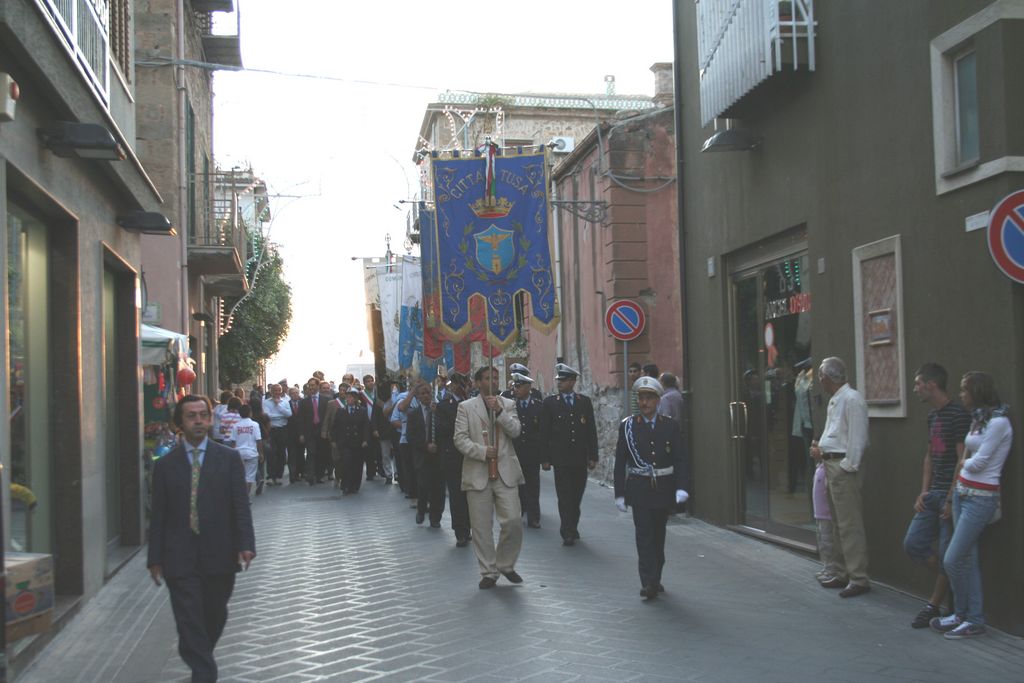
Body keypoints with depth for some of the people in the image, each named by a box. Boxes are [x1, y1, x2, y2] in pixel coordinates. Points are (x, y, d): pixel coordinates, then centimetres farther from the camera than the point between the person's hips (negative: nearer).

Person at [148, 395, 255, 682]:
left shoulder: (229, 459, 3)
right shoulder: (165, 465, 5)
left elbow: (241, 506, -2)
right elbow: (158, 515, 5)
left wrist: (245, 544, -13)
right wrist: (155, 558, 1)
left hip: (219, 555, 1)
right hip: (180, 558, -1)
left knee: (215, 616, 14)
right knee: (189, 622, -5)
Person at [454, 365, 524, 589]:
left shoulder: (508, 405, 12)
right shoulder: (466, 407, 6)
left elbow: (515, 431, -2)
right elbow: (460, 439, -1)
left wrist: (499, 410, -13)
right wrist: (482, 451, -14)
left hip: (505, 472, 1)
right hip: (478, 474, -1)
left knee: (513, 522, -6)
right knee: (481, 527, 2)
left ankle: (506, 564, 16)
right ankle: (488, 571, 15)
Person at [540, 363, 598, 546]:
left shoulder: (585, 402, 8)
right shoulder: (549, 403, 3)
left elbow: (591, 431, 8)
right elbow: (544, 433, 1)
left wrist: (593, 456, 2)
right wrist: (545, 458, -4)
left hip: (580, 458, 2)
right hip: (561, 458, -2)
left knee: (576, 496, 8)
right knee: (565, 497, -5)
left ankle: (572, 529, 22)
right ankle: (568, 534, -4)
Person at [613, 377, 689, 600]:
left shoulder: (671, 426, 3)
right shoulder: (627, 426, 1)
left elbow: (680, 460, 0)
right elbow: (620, 462, 2)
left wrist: (681, 487, -13)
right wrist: (619, 493, -1)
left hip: (664, 489, 2)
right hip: (639, 489, -2)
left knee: (658, 534, 12)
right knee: (644, 534, -9)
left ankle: (655, 579, 25)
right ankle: (649, 583, -11)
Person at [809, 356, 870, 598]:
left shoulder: (851, 399, -14)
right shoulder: (834, 400, 17)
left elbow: (857, 438, -18)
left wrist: (848, 467, -18)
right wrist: (821, 448, 10)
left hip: (843, 467, -11)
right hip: (831, 464, 11)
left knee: (850, 525, -7)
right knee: (838, 524, 16)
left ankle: (859, 579, -3)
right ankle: (843, 574, 25)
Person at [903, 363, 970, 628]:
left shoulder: (958, 415, -15)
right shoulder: (933, 415, 14)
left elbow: (963, 460, -18)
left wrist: (952, 499, -18)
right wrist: (923, 491, 10)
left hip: (951, 494, -9)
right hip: (933, 494, 9)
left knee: (946, 554, 0)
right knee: (913, 543, 8)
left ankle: (933, 606, 12)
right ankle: (954, 581, 22)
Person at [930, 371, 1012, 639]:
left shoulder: (998, 422, -15)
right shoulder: (978, 419, 12)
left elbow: (978, 463, -15)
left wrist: (964, 462, 3)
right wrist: (967, 462, -5)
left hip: (980, 497, -9)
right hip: (962, 491, 9)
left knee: (953, 559, -6)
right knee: (968, 559, 10)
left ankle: (963, 614, 11)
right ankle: (973, 619, 17)